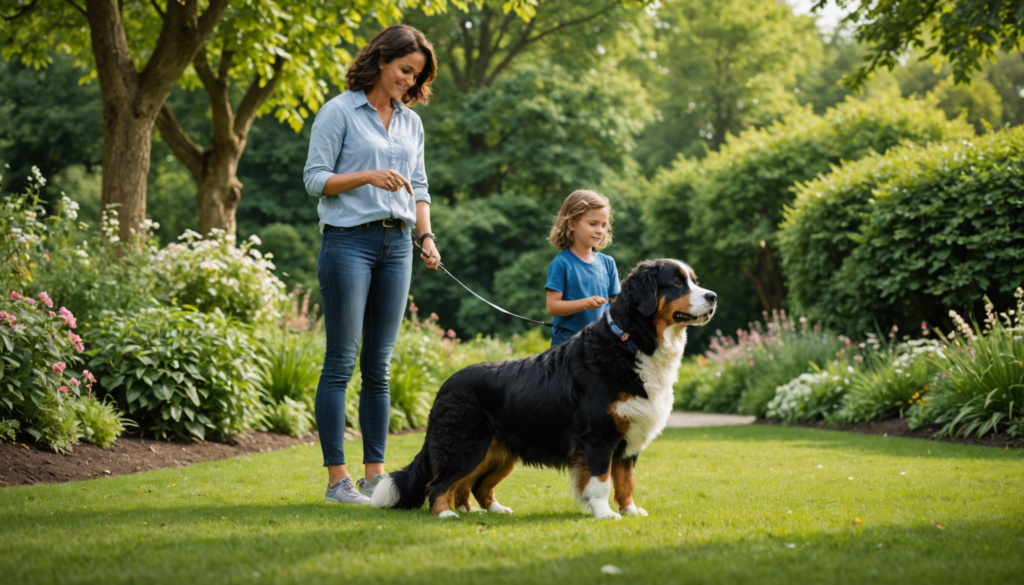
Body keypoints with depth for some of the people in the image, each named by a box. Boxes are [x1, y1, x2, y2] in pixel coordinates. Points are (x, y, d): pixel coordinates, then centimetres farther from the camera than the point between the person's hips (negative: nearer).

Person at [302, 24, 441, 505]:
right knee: (341, 361, -5)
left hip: (396, 245, 6)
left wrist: (426, 236, 6)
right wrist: (367, 176, -19)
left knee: (379, 365, 7)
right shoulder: (339, 112, -3)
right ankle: (337, 479, -2)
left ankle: (375, 474, 11)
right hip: (348, 240, -6)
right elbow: (315, 178, -6)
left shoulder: (411, 122, 15)